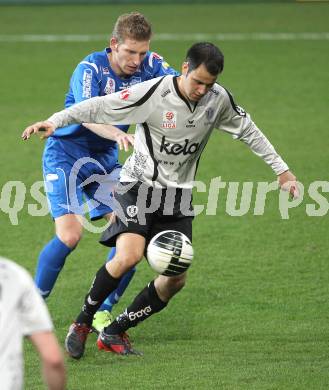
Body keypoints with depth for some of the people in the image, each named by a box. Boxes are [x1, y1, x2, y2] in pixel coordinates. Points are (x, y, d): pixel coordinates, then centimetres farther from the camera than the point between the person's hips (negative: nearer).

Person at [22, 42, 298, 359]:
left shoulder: (219, 99, -4)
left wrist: (280, 169, 17)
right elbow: (99, 108, -16)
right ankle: (82, 322, -6)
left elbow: (249, 132, 13)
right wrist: (54, 121, -25)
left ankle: (114, 333, 12)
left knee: (176, 279, -3)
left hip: (178, 196, 5)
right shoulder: (153, 94, -19)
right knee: (128, 256, -27)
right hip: (139, 186, -5)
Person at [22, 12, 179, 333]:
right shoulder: (90, 69, -21)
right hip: (65, 153, -5)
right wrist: (117, 134, -58)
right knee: (69, 235, -20)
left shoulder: (150, 65, -6)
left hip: (105, 159, 5)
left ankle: (101, 312, 5)